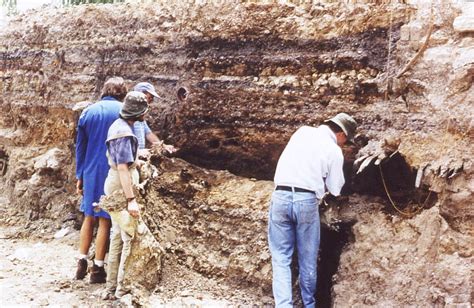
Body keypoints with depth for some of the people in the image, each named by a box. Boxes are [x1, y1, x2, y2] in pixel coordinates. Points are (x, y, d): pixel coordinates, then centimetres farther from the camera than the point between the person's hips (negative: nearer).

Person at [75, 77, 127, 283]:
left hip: (90, 173, 4)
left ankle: (81, 263, 18)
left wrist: (79, 176, 16)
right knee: (105, 220, 3)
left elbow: (80, 147, 11)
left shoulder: (87, 112, 8)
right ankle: (97, 269, 9)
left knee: (89, 217, 18)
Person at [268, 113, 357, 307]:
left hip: (281, 196, 2)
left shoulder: (302, 131, 11)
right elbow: (335, 190, 6)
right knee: (308, 259, 14)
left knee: (281, 258, 6)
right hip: (307, 201, -2)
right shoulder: (335, 151, 1)